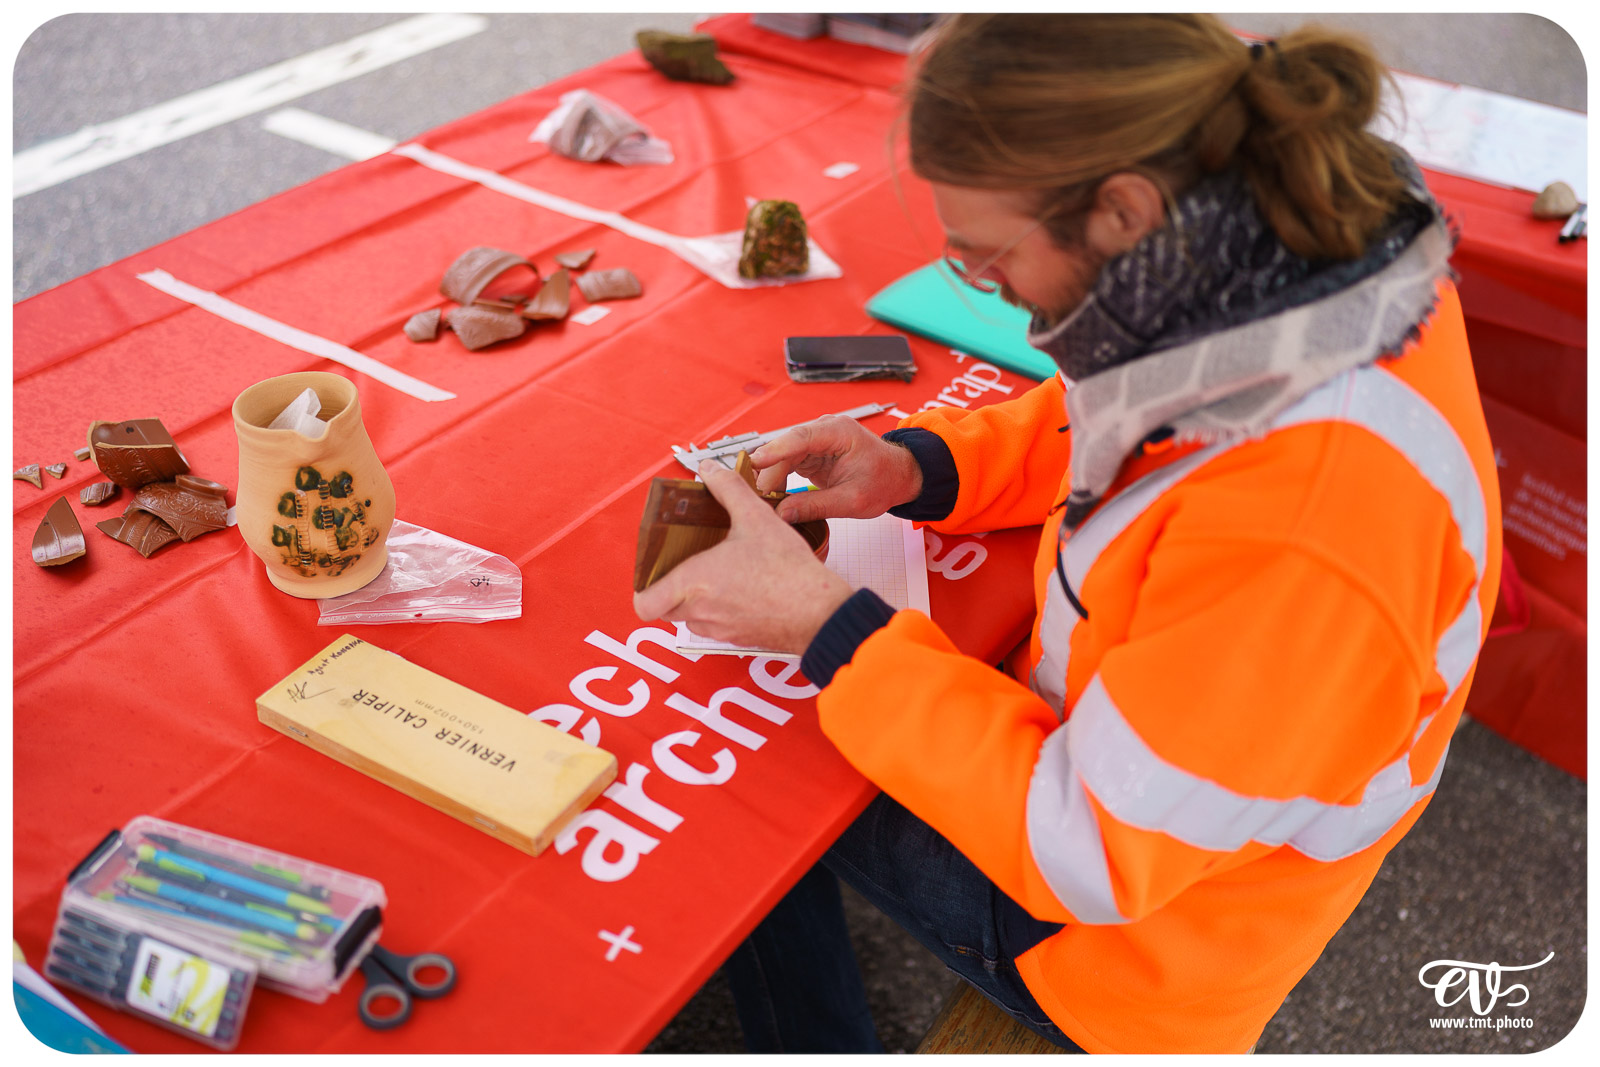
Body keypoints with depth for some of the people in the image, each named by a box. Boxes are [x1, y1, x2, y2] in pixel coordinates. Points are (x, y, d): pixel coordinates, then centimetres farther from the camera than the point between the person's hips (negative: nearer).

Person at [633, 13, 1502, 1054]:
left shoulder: (1305, 525, -41)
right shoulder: (1321, 249, -14)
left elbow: (1087, 848, -29)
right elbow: (1090, 423, 5)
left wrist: (823, 621, -27)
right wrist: (917, 466, -11)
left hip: (1135, 923, -7)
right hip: (1102, 735, 8)